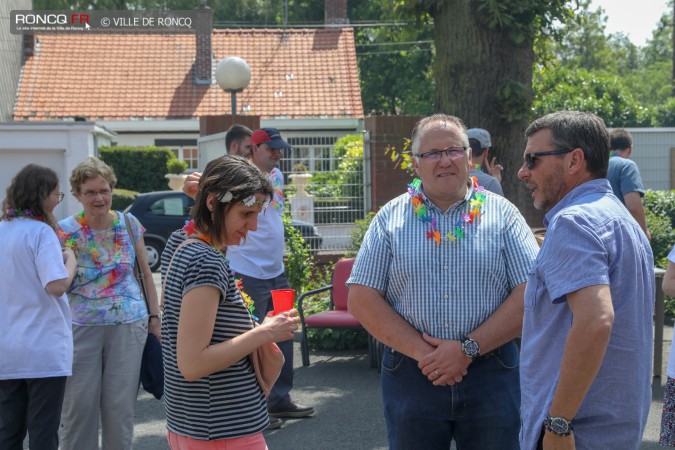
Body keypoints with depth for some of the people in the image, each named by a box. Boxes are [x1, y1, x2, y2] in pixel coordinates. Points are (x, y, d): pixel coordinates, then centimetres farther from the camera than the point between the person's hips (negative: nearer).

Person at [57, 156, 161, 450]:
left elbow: (146, 274, 9)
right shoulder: (65, 231, -2)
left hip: (129, 324, 1)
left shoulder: (129, 224, 2)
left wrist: (155, 317, 7)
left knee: (120, 406, 5)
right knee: (78, 405, 0)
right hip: (82, 326, -1)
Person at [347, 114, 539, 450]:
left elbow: (530, 296, -5)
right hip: (410, 374, 1)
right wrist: (422, 352, -11)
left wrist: (468, 349, -13)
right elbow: (362, 299, -1)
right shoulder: (391, 218, 4)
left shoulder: (502, 214, 2)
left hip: (491, 374, 0)